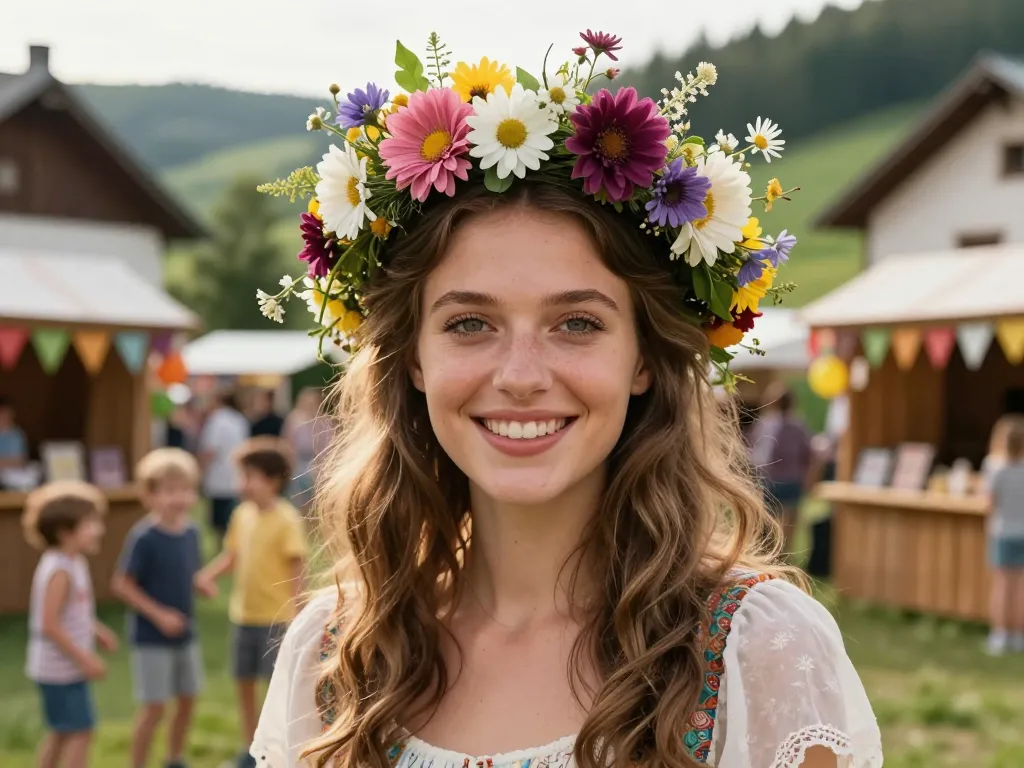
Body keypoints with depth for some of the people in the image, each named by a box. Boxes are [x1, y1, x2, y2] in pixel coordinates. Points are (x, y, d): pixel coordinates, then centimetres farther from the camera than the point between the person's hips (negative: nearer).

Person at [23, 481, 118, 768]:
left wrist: (95, 631, 9)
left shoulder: (73, 563, 8)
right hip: (61, 668, -10)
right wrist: (85, 659, -22)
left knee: (60, 732, 18)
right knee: (80, 731, -5)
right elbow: (50, 625, -25)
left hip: (66, 667, 10)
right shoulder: (60, 571, -22)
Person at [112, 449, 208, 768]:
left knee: (187, 700, 15)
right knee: (154, 706, -2)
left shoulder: (190, 532, 0)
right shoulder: (143, 537, -19)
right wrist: (159, 615, -19)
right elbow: (122, 585, -16)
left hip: (185, 634, 7)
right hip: (151, 637, -6)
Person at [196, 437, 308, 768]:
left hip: (276, 616, -7)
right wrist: (209, 574, -5)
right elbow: (232, 555, 13)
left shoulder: (287, 519, -15)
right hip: (244, 615, 7)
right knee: (244, 682, 15)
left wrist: (292, 610, -19)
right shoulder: (242, 514, 4)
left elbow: (297, 566, -15)